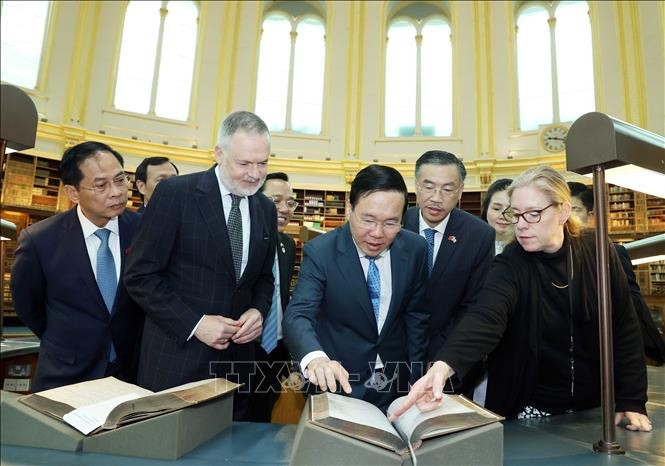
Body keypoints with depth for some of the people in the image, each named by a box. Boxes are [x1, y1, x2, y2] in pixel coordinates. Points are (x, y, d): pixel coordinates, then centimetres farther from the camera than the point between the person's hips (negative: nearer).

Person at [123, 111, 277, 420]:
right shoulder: (175, 193, -10)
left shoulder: (266, 209, 6)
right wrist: (194, 323, -17)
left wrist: (258, 310, -5)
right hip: (177, 358, -4)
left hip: (236, 359, 5)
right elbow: (140, 275, -10)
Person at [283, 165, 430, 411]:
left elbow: (416, 317, 2)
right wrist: (316, 358, -49)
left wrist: (417, 380, 2)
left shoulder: (414, 249, -8)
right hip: (337, 386, -3)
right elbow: (297, 315, -29)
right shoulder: (320, 252, -19)